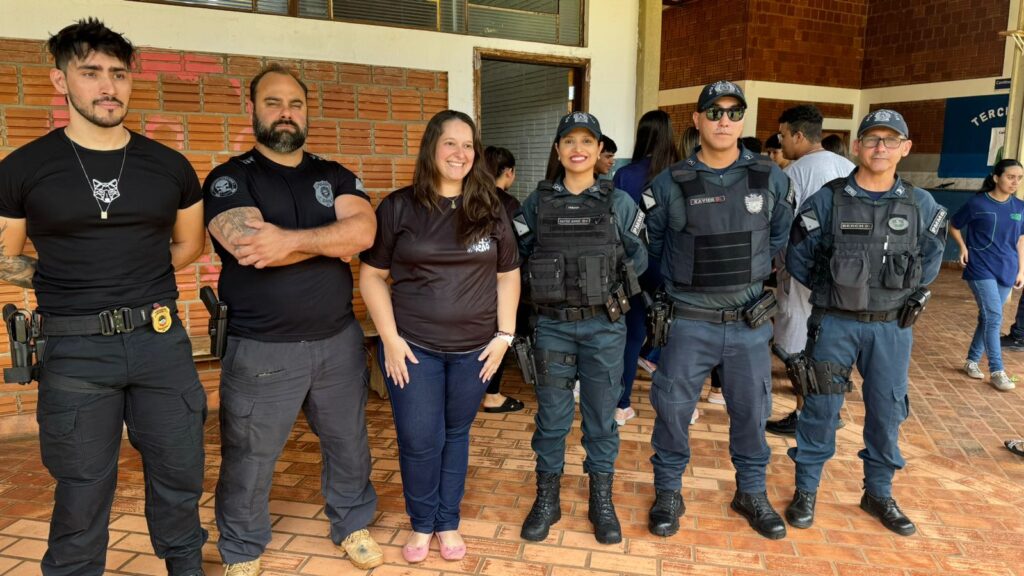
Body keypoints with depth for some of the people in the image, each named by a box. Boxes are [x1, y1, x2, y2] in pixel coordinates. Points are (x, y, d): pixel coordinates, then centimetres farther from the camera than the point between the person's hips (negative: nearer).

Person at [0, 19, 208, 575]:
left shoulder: (170, 166, 3)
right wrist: (59, 283, -2)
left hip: (161, 340, 2)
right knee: (82, 493, 10)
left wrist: (129, 277, 10)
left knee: (179, 475, 13)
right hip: (75, 350, -2)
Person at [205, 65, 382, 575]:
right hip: (259, 350, -3)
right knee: (248, 461, 10)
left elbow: (364, 230, -13)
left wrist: (290, 239, -24)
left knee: (348, 443, 17)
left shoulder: (335, 176, 7)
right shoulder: (229, 179, -3)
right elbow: (250, 246, -23)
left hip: (338, 340, 4)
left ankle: (352, 525, 40)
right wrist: (333, 241, -15)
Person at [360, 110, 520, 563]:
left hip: (474, 349, 2)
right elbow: (372, 275, -2)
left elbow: (508, 275, 8)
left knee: (456, 435, 13)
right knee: (419, 440, 1)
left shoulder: (490, 211, 4)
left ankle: (448, 523, 31)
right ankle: (421, 524, 26)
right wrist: (390, 338, -9)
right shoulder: (398, 207, -3)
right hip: (413, 346, -2)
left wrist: (504, 334, 0)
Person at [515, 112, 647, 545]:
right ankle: (546, 498, 25)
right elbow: (516, 256, 8)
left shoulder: (619, 203, 1)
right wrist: (541, 287, -3)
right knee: (551, 415, 9)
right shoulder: (537, 203, 2)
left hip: (604, 326, 0)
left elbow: (639, 258, 8)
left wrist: (612, 287, -4)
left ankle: (602, 501, 26)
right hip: (553, 325, 0)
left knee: (601, 416, 10)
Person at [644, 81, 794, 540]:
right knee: (672, 408, 3)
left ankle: (752, 494, 33)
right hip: (689, 322, -1)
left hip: (749, 322, 2)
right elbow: (648, 241, 9)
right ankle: (668, 494, 24)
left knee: (751, 411, 12)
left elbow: (781, 234, 15)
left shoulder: (770, 178, -1)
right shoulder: (671, 183, -6)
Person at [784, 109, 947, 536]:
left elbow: (931, 258, 17)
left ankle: (879, 493, 29)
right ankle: (806, 489, 19)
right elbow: (797, 258, 1)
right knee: (820, 409, 4)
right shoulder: (827, 200, -6)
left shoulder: (921, 206, 1)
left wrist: (909, 293, 9)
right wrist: (832, 291, 2)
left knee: (887, 412, 11)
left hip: (892, 327, 3)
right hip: (834, 324, -2)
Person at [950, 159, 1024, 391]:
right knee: (994, 317, -10)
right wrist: (963, 247, -7)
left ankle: (972, 360, 25)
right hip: (981, 269, -5)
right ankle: (997, 371, -4)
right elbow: (953, 226, 6)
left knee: (988, 318, 11)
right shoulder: (977, 203, -7)